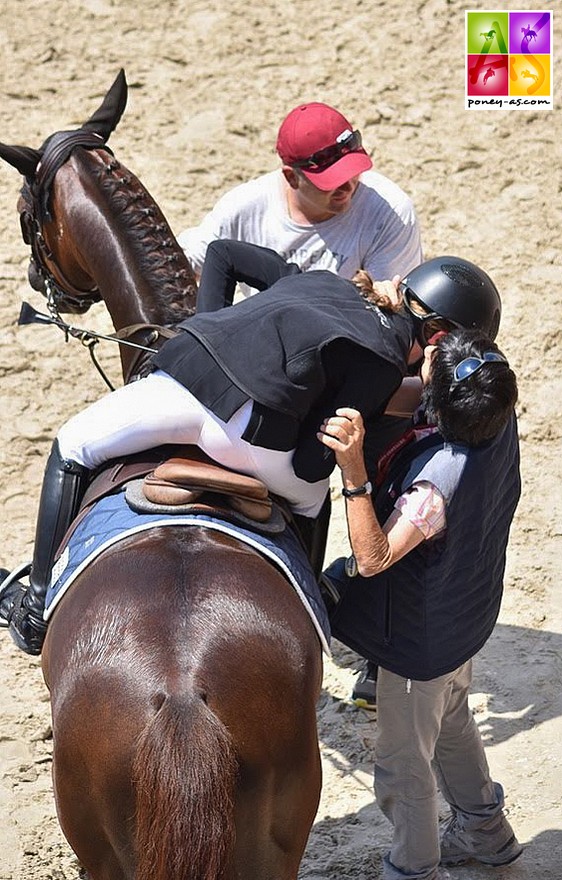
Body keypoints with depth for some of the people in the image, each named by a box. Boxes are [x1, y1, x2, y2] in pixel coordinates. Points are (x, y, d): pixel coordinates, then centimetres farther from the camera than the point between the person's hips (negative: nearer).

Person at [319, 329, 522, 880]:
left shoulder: (436, 482, -43)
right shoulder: (499, 418, -19)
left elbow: (372, 558, -41)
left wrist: (353, 468, -53)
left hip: (420, 639, -8)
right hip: (464, 618, 8)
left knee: (403, 762, 17)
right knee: (451, 726, 34)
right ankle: (484, 831, 54)